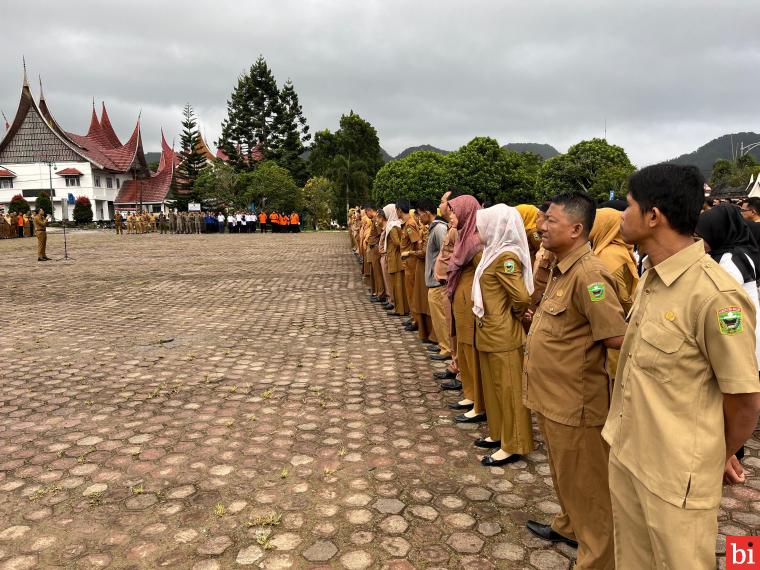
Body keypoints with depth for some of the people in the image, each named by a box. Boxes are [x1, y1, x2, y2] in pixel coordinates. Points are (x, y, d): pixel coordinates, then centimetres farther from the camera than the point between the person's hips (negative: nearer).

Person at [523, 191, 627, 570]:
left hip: (575, 401, -9)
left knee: (586, 483, 10)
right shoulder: (560, 268, 6)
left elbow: (617, 338, -25)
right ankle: (569, 526, 49)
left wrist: (586, 343, -11)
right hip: (552, 395, 9)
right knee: (565, 474, 27)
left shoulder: (588, 274, -24)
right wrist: (542, 322, 5)